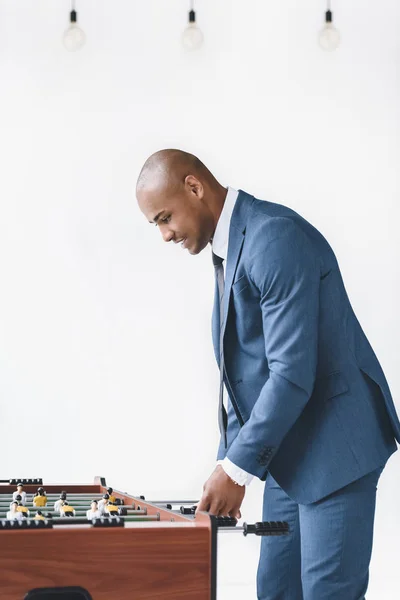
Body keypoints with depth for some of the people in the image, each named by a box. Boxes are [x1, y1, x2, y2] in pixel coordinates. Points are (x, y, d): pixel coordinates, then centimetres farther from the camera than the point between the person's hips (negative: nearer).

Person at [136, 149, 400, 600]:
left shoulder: (276, 238, -20)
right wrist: (226, 462, 11)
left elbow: (293, 373, -24)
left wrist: (237, 469, -19)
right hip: (288, 449, 10)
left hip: (334, 444, -10)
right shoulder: (228, 247, 12)